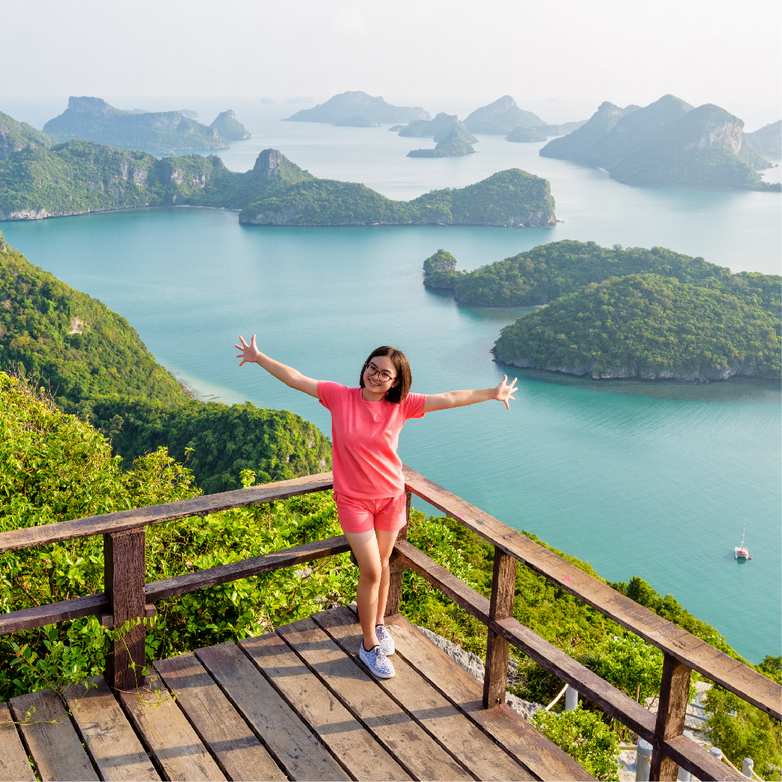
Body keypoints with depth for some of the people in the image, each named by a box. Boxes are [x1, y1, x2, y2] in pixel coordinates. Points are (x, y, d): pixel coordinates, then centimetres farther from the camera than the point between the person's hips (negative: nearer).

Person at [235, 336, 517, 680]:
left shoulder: (401, 405, -8)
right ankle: (370, 646, 14)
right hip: (353, 499, -2)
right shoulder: (340, 397, -11)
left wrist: (491, 393, -10)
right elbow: (296, 379, -10)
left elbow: (449, 399, -9)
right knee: (371, 571, -3)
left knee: (381, 564, 17)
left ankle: (379, 624, 41)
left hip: (390, 497, 2)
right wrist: (259, 358, -11)